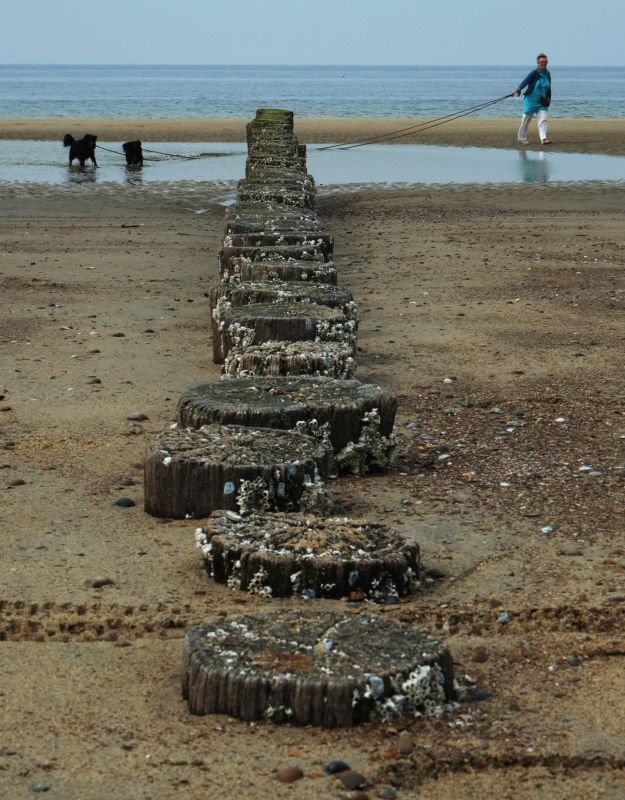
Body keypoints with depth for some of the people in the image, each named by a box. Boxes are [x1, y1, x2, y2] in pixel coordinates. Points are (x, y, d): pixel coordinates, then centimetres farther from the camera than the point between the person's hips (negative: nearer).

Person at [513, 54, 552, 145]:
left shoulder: (547, 74, 6)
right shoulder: (534, 73, -11)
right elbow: (525, 81, -24)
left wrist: (548, 98, 19)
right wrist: (518, 89, -38)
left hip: (542, 102, 4)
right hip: (531, 100, -4)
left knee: (543, 119, -9)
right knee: (526, 120, 8)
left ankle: (544, 138, -16)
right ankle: (522, 138, 23)